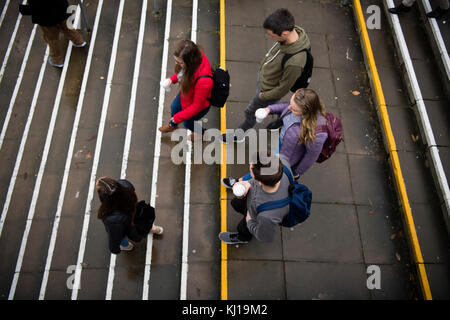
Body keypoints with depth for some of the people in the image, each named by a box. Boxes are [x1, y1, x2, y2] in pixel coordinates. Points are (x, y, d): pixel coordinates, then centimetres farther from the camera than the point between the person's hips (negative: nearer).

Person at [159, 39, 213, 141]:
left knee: (187, 122, 24)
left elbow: (197, 106, -30)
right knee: (174, 107, 32)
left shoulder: (203, 80, -48)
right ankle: (173, 125, 69)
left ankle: (201, 132, 60)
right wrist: (172, 79, -15)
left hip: (199, 106, -7)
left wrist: (178, 118, -19)